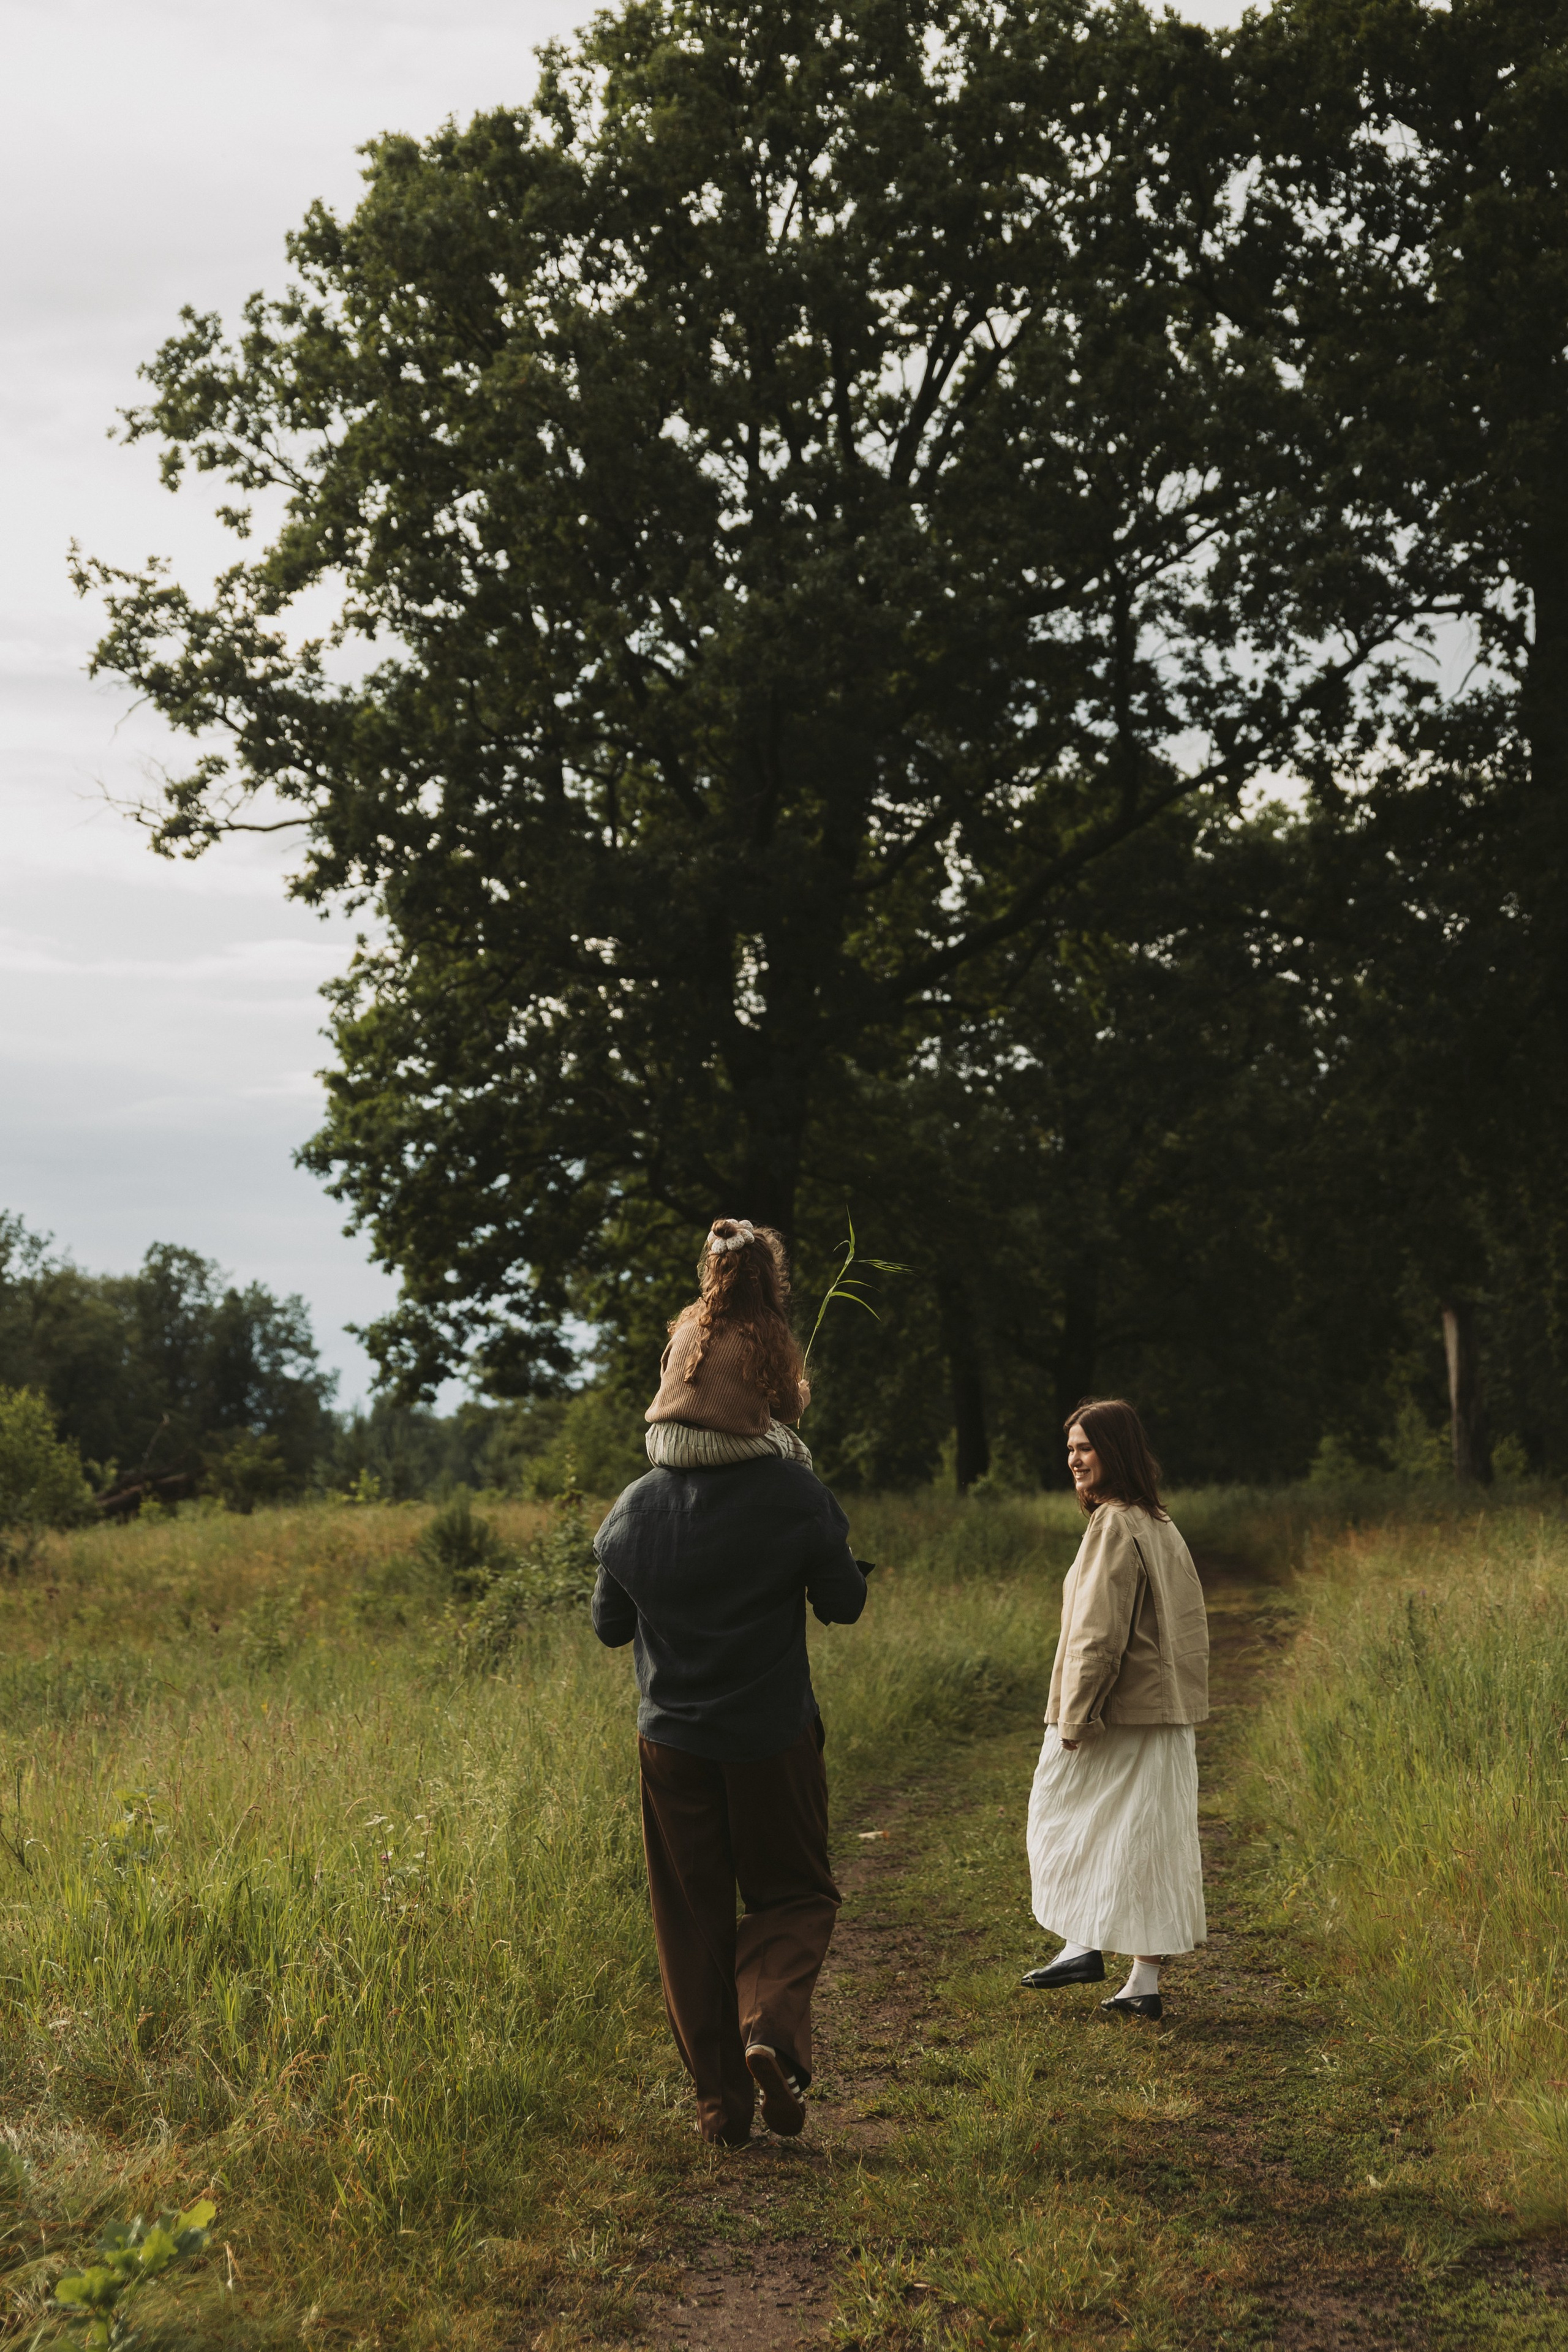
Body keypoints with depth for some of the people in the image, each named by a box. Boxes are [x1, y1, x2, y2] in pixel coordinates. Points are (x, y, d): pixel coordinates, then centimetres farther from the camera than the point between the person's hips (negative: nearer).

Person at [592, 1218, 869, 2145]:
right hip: (775, 1739, -2)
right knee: (793, 1894, 16)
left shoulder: (639, 1506, -6)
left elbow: (610, 1627, 6)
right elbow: (845, 1605, -1)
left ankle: (720, 2096, 13)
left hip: (672, 1743, 2)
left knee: (693, 1914, 12)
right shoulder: (798, 1497, -14)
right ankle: (772, 2025, -9)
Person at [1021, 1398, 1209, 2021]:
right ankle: (1145, 1979, 10)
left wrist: (1076, 1716, -14)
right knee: (1150, 1840, 8)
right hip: (1163, 1714, 8)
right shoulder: (1159, 1525, 11)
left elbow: (1100, 1632, -19)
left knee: (1067, 1821, 9)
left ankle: (1086, 1943, 11)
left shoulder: (1114, 1527, -16)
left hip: (1117, 1716, -8)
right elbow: (1187, 1625, 17)